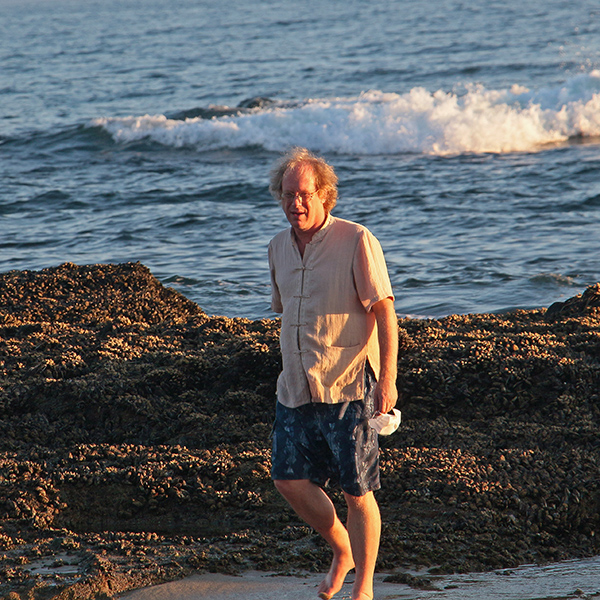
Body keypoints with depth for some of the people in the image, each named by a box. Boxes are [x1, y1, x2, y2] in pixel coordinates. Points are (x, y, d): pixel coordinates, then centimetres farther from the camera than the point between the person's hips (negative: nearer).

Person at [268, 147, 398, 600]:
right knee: (290, 481, 1)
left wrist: (388, 378, -18)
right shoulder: (280, 247, 11)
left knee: (357, 491, -1)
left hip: (349, 388, -6)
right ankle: (342, 550, 25)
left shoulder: (356, 242, -9)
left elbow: (385, 312, -11)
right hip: (296, 389, 6)